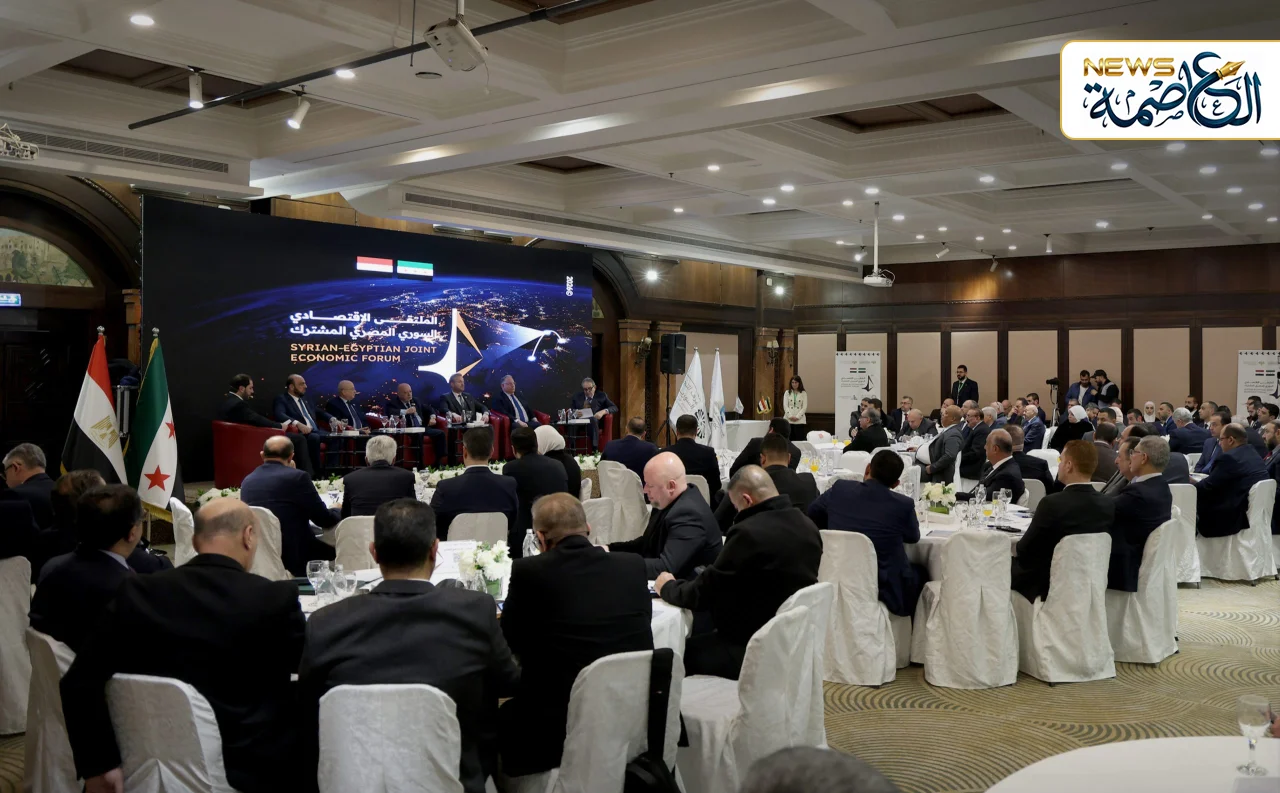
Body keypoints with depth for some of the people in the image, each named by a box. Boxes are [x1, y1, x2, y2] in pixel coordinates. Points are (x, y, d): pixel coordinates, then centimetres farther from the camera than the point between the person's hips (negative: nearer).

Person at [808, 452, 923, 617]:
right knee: (921, 573, 29)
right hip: (885, 590, -3)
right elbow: (913, 537, 6)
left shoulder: (840, 489, -8)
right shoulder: (903, 505, -15)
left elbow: (812, 512, 11)